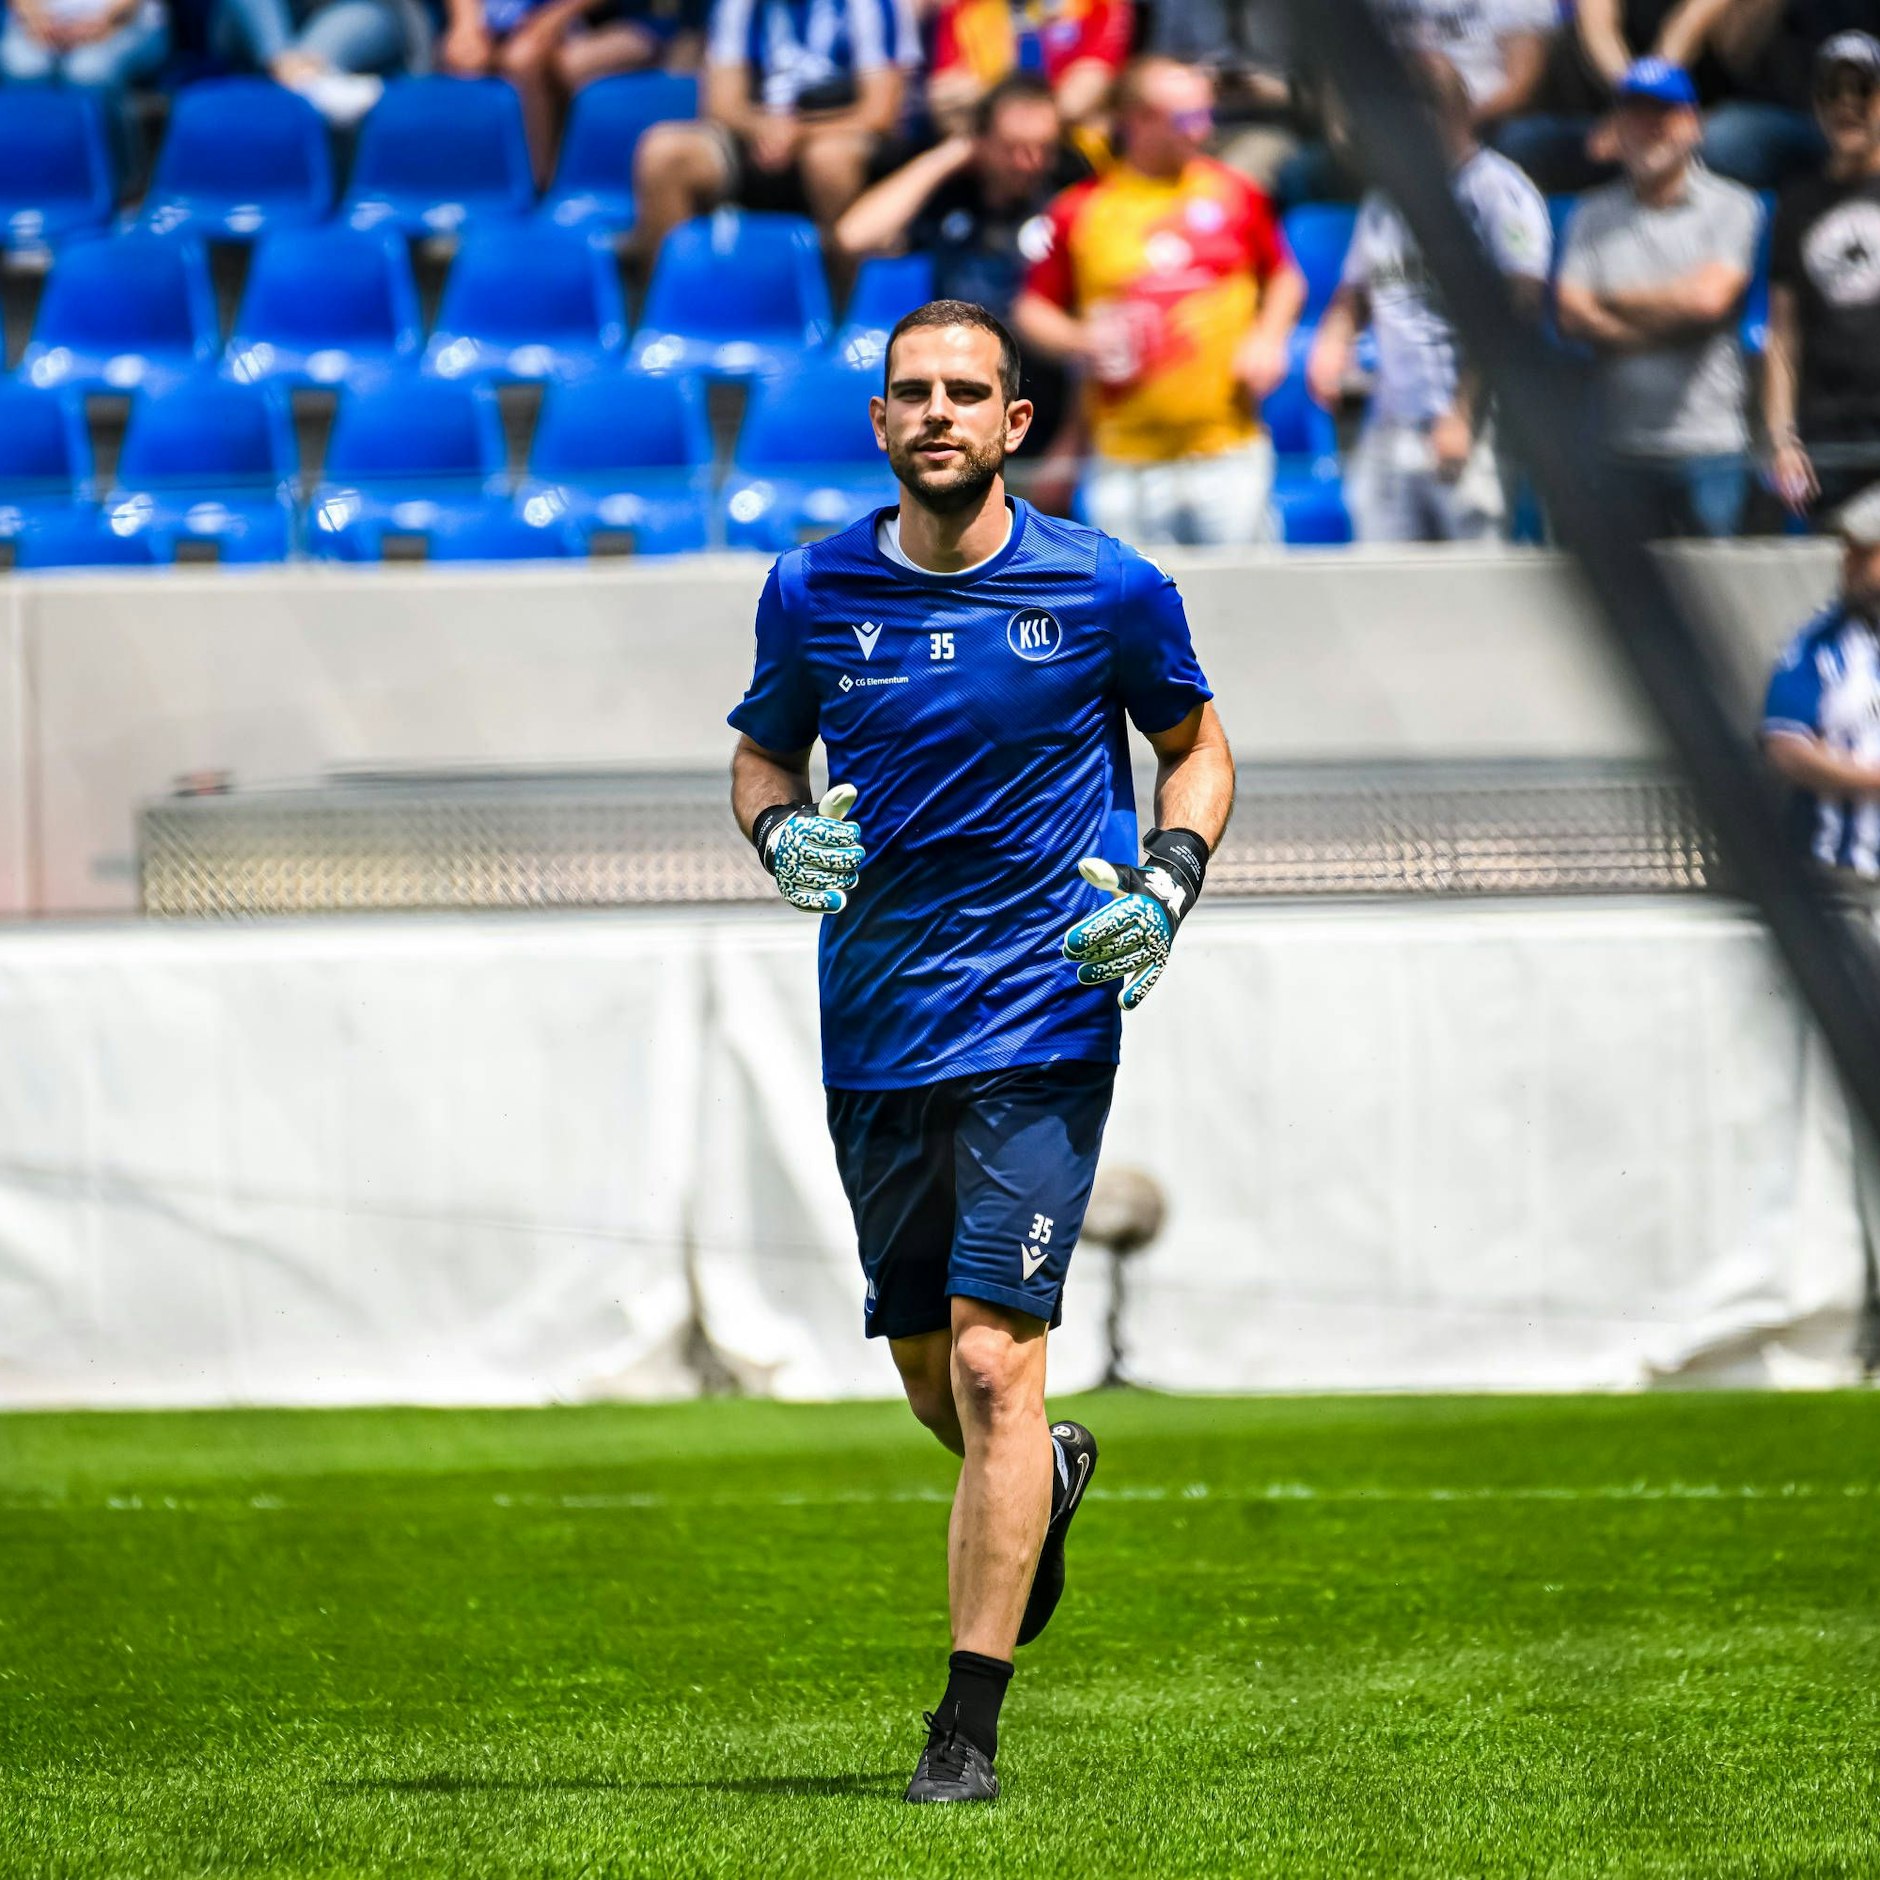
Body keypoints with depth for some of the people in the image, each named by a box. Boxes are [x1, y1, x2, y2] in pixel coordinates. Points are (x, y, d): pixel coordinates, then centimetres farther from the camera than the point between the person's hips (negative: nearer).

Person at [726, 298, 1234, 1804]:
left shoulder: (1106, 590, -3)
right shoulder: (814, 593, 2)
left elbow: (1196, 744, 11)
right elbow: (763, 752, 17)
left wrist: (1165, 886, -6)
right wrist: (783, 831, -6)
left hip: (1041, 1024, -3)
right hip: (875, 1035, 4)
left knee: (991, 1361, -14)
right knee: (925, 1370, 13)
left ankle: (970, 1726, -10)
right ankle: (1046, 1475, 49)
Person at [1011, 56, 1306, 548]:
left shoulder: (1234, 194, 7)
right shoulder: (1080, 211, 2)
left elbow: (1284, 277, 20)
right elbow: (1032, 310, 10)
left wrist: (1268, 338, 2)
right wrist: (1078, 341, -9)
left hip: (1229, 449, 1)